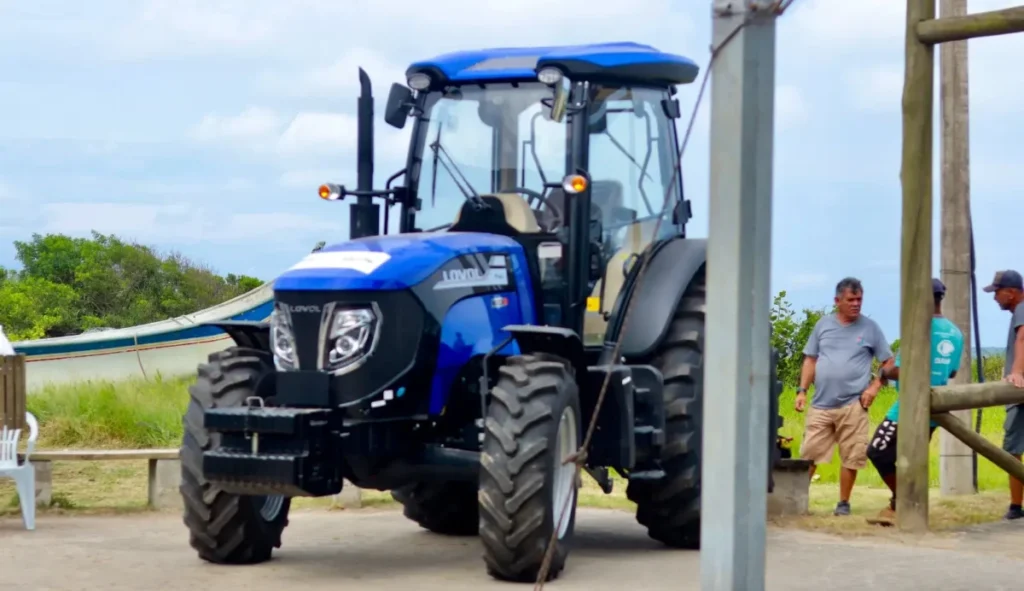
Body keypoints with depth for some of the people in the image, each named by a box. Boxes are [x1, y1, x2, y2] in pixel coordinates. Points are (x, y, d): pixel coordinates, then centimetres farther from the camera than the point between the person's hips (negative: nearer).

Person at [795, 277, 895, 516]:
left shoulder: (870, 328, 2)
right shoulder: (823, 325, 9)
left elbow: (888, 362, 6)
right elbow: (810, 360, 13)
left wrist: (875, 386, -7)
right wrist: (802, 391, 4)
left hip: (853, 405, -2)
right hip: (821, 404, 2)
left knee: (851, 458, 1)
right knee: (808, 454, 0)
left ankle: (843, 503, 12)